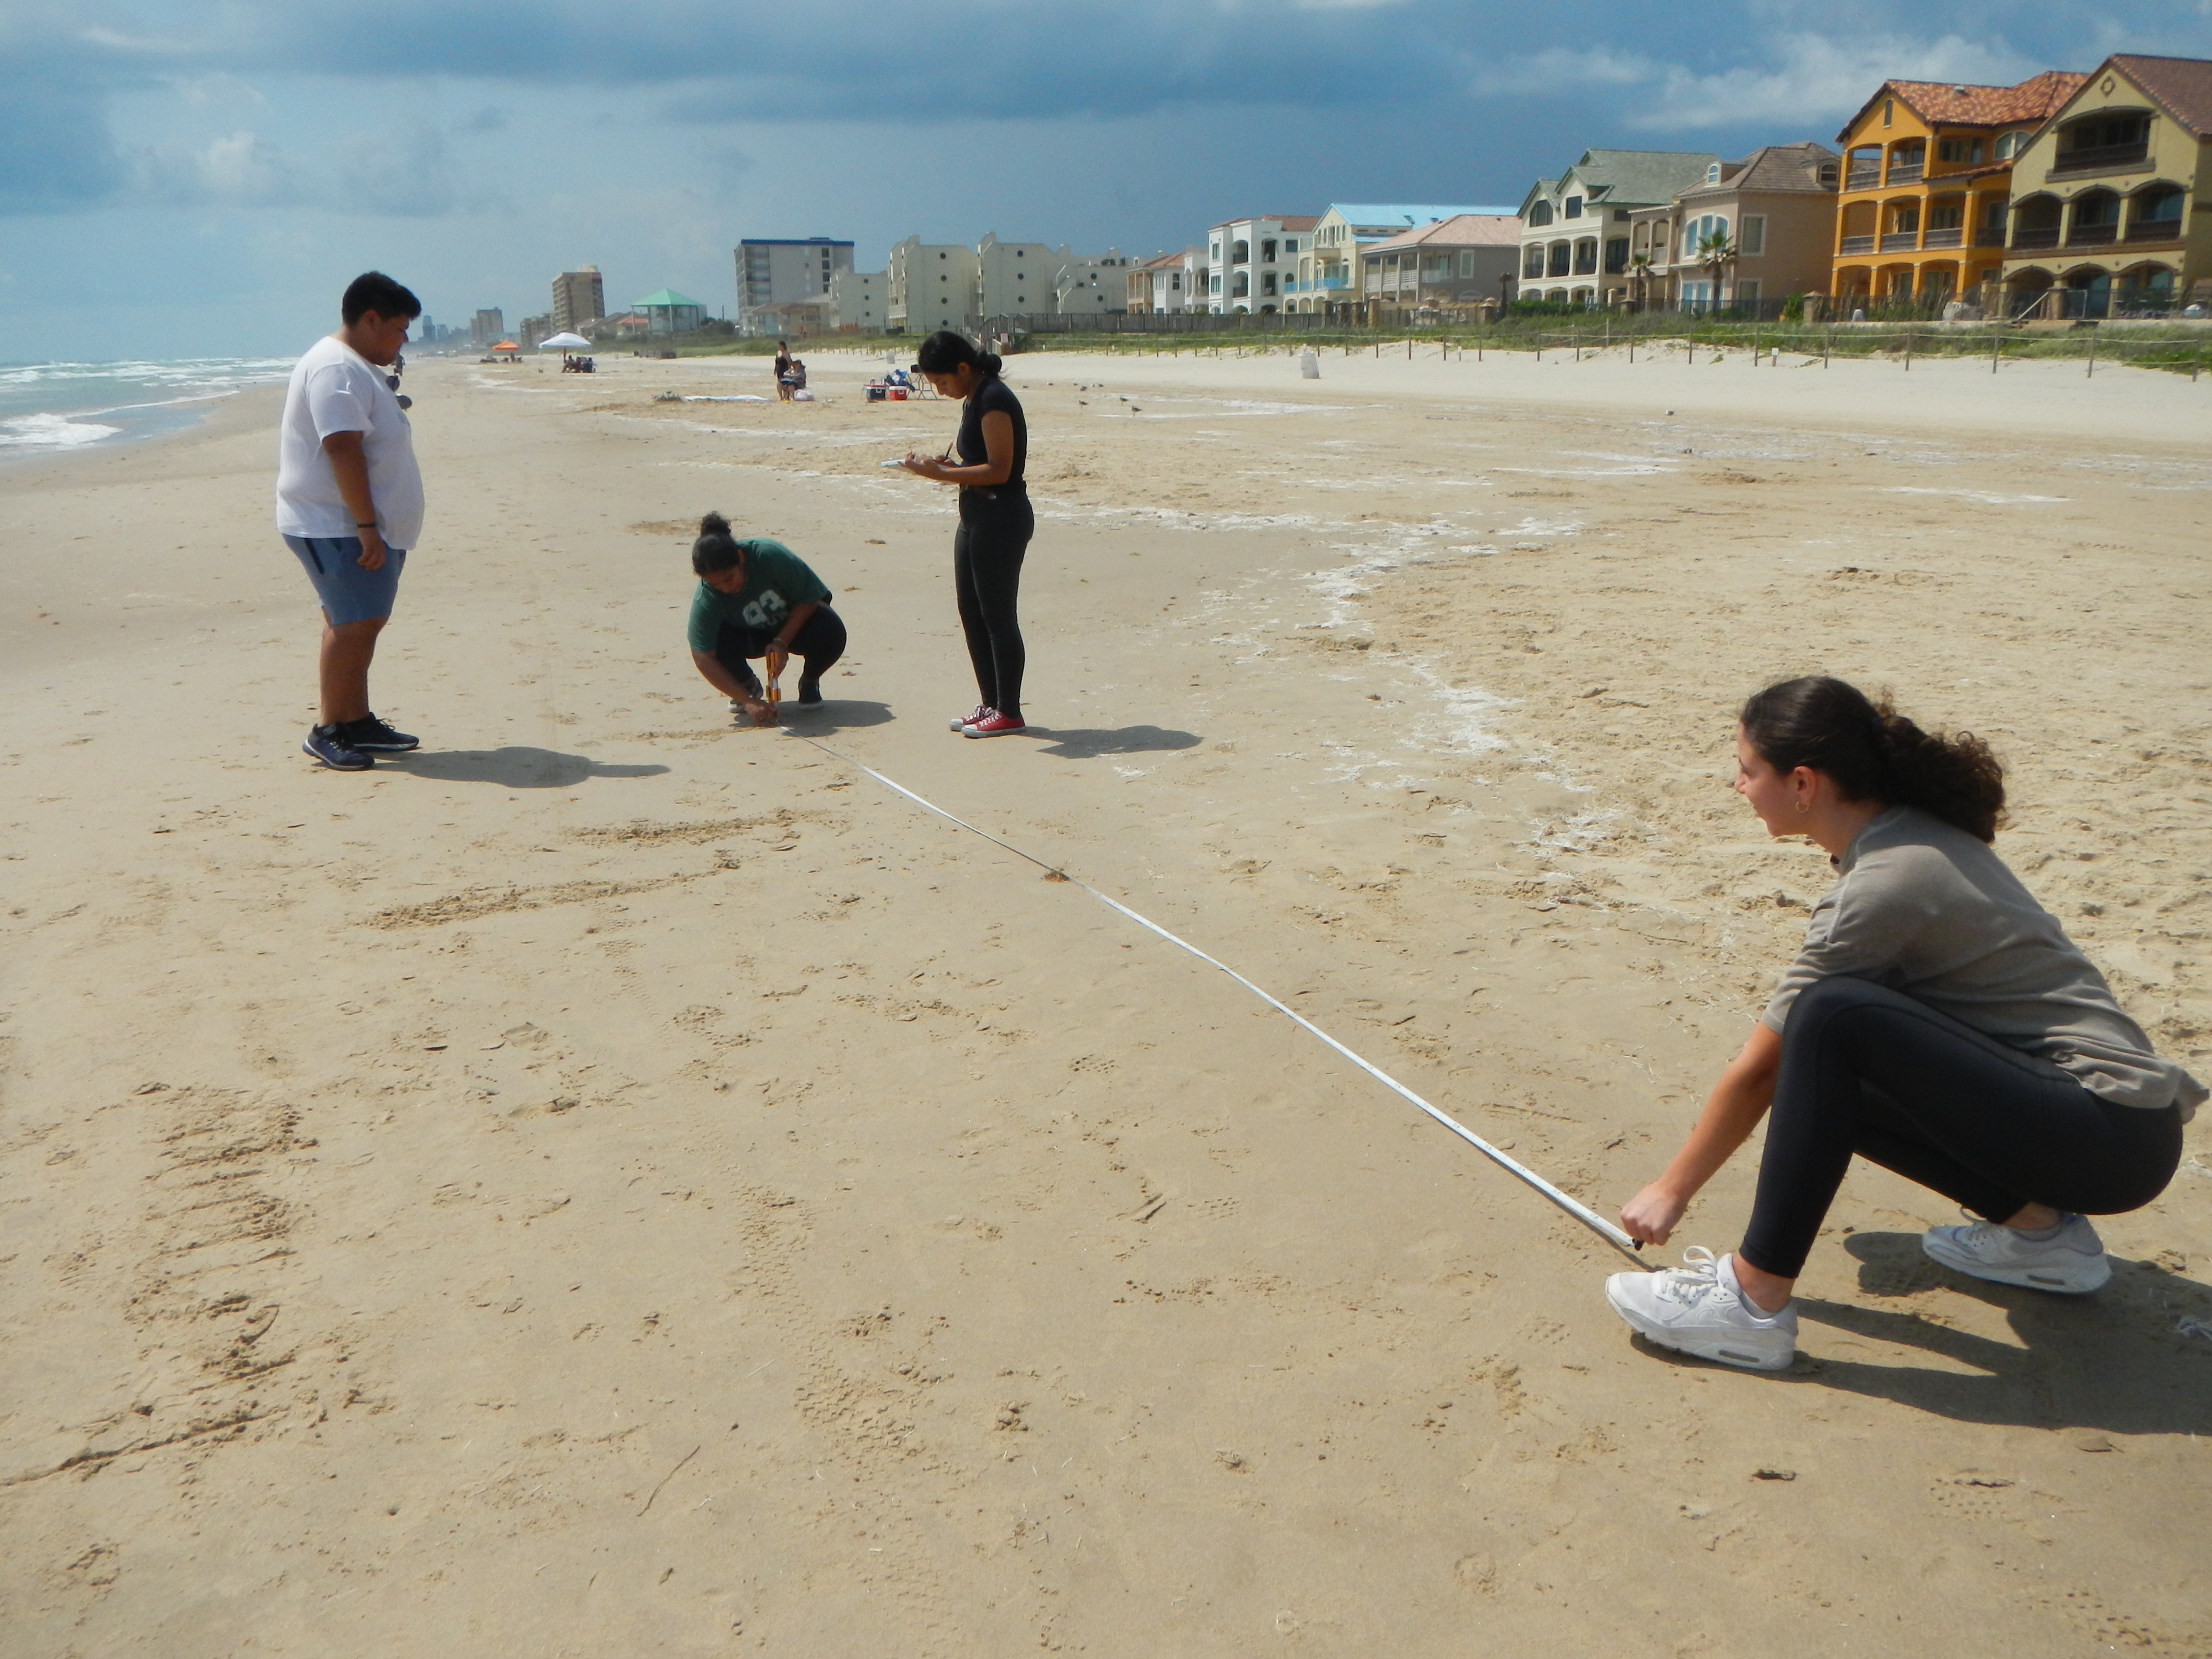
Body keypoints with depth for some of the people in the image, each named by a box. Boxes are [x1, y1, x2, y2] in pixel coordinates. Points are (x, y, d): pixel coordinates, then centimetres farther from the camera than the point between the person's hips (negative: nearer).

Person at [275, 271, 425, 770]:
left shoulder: (358, 368, 18)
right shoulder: (337, 369, -17)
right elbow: (343, 449, -25)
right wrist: (367, 526, -26)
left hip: (362, 525, 11)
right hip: (337, 527, -11)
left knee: (362, 622, 12)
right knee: (354, 624, -10)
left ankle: (358, 723, 20)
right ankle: (327, 730, -2)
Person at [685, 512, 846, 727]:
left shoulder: (770, 555, -34)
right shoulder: (705, 600, -29)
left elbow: (809, 598, -22)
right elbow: (704, 659, -30)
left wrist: (782, 642, -32)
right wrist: (748, 702, -38)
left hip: (797, 621, -1)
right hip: (751, 635, 1)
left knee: (831, 634, -34)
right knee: (717, 639, -32)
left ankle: (810, 682, 2)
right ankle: (748, 684, 4)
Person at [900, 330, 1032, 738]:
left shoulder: (994, 400, -17)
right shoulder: (972, 401, 14)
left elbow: (999, 470, -22)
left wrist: (941, 474, -20)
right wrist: (945, 467, 3)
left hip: (1001, 518, -11)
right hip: (976, 517, 11)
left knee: (997, 615, -3)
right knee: (971, 612, 14)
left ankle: (1009, 712, 7)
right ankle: (991, 703, 23)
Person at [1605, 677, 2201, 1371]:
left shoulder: (1884, 885, -19)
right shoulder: (1913, 831, 6)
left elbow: (1757, 1069, -12)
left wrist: (1672, 1190, -2)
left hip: (2113, 1139, -10)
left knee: (1835, 1018, -26)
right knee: (1816, 1076, 12)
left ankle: (1753, 1304, -21)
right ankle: (2038, 1225, 13)